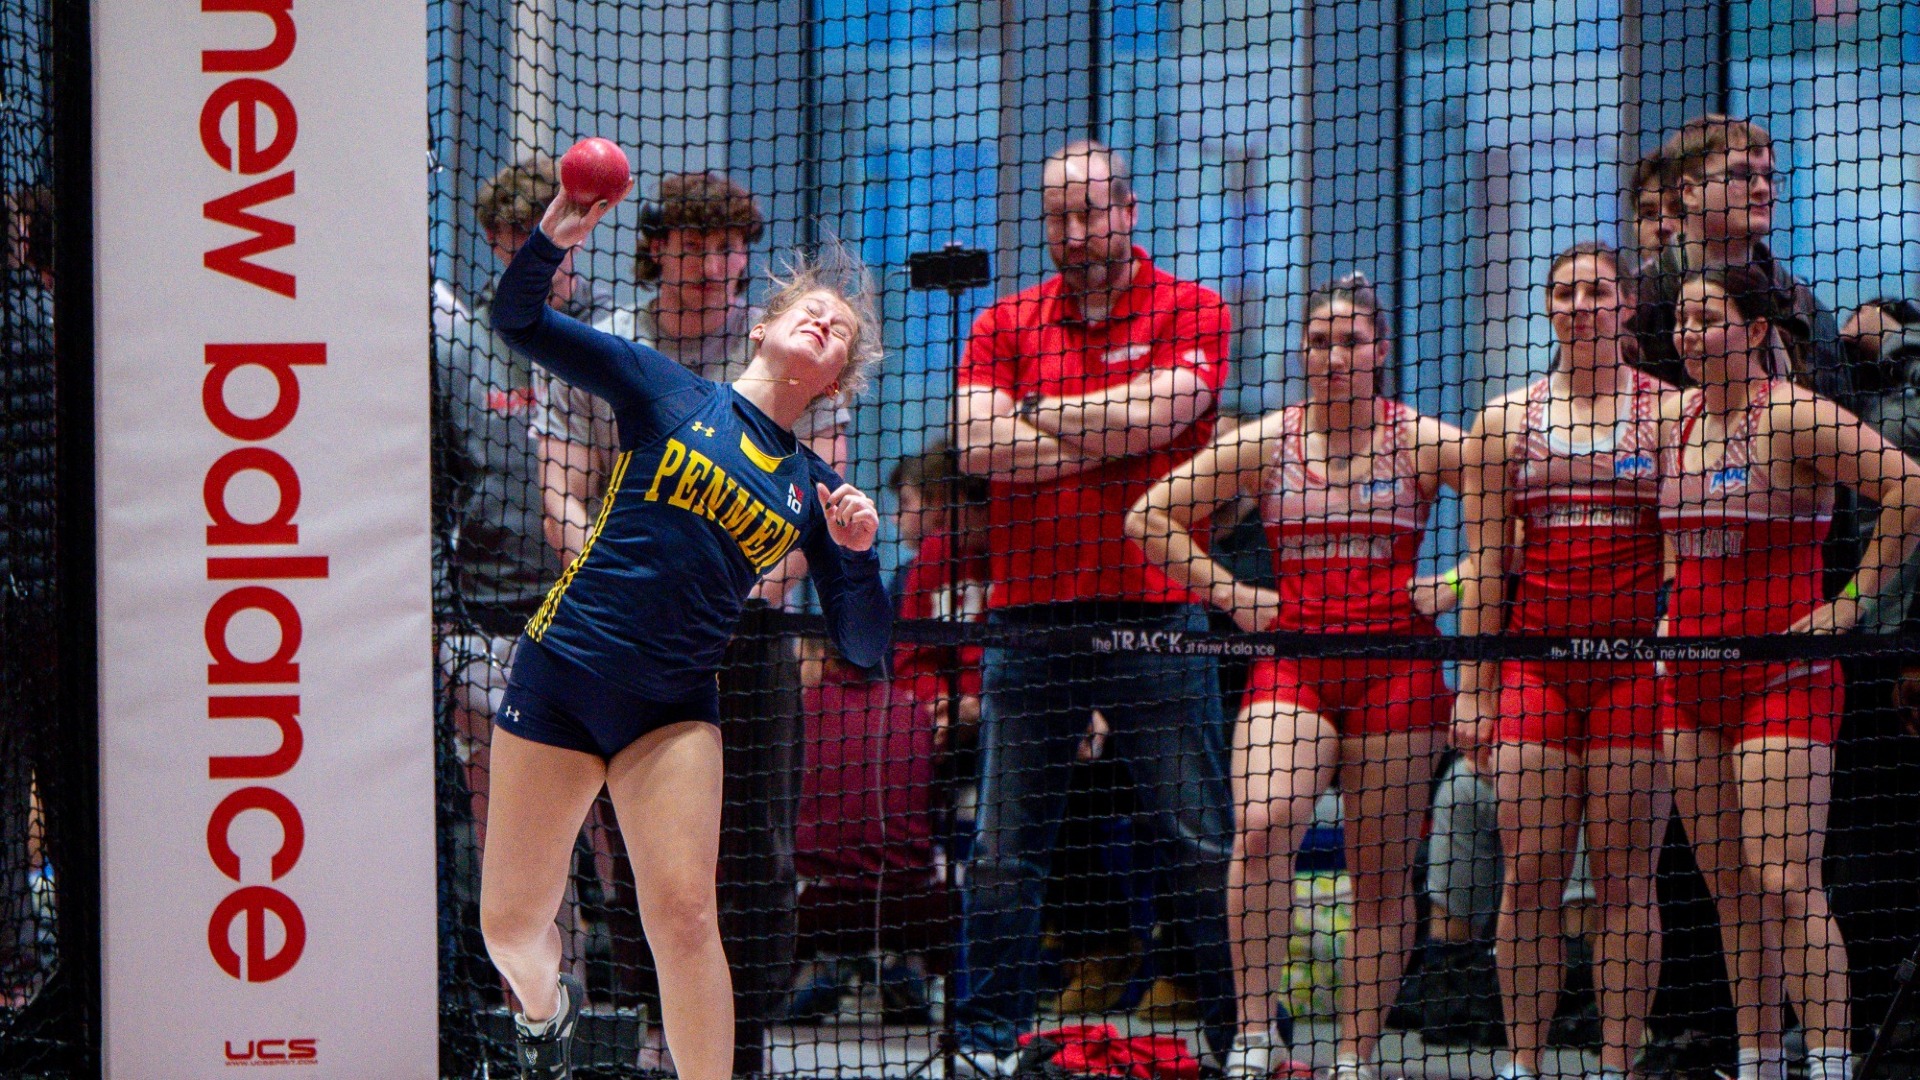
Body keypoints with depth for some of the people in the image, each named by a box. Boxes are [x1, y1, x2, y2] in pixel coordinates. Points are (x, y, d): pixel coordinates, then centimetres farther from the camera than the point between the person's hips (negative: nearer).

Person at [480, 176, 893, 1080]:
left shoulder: (814, 489, 9)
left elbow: (863, 650, 7)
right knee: (510, 924, 4)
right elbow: (516, 320, -2)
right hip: (559, 672, -1)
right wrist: (554, 242, -21)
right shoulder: (667, 393, 3)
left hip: (674, 707, 1)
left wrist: (858, 555, -11)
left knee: (684, 916, -15)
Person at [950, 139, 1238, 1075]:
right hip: (1029, 611, 2)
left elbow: (1155, 414, -12)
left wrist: (1040, 414, 0)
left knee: (1200, 840, 0)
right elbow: (974, 442, -4)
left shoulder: (1189, 312, 4)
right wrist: (1110, 436, -6)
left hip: (1154, 613, -2)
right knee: (1006, 846, 4)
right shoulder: (1005, 323, 11)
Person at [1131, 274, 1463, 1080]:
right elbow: (1150, 517, 10)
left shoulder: (1420, 441, 3)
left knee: (1381, 874, 1)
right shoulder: (1265, 443, 8)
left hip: (1395, 669, 0)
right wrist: (1229, 594, 4)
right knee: (1264, 825, -24)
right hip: (1291, 659, 0)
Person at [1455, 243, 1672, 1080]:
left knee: (1624, 878, -3)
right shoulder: (1505, 422, 11)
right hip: (1534, 660, 2)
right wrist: (1473, 690, 6)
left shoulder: (1669, 413, 4)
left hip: (1636, 660, -2)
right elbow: (1485, 564, 11)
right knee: (1529, 874, -2)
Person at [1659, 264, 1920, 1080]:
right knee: (1731, 890, 8)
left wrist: (1852, 601, -15)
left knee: (1785, 884, -14)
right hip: (1690, 675, 7)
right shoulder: (1673, 419, 12)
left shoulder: (1792, 416, -10)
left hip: (1782, 675, -7)